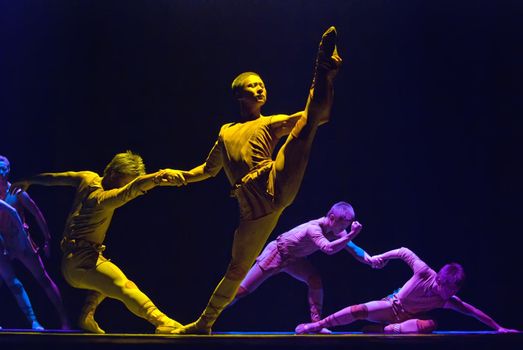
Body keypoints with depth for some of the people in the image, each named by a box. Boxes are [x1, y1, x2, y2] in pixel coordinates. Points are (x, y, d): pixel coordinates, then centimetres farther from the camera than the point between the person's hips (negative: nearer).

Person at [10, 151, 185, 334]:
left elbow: (55, 178, 22)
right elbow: (130, 190, -41)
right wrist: (156, 178, -60)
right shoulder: (102, 198, -20)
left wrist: (28, 181, 40)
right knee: (126, 287, -33)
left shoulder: (88, 178, 7)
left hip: (72, 261, 11)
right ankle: (162, 322, -55)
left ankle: (86, 317, 39)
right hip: (82, 263, -11)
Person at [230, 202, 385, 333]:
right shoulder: (314, 228, -36)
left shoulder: (335, 230, -12)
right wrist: (352, 235, -52)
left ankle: (316, 324, -10)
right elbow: (329, 249, -51)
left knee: (316, 281, -14)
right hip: (276, 254, -7)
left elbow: (352, 248, -11)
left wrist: (371, 260, -27)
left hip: (293, 258, 7)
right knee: (242, 290, -6)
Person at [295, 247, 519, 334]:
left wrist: (498, 328, -8)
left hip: (409, 317, 2)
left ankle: (383, 330, -28)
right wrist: (381, 257, -11)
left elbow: (473, 311, -9)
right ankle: (316, 325, -20)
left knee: (429, 325, -33)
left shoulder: (448, 300, -15)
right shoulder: (424, 272, -24)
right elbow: (404, 251, -13)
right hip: (392, 306, -2)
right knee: (360, 310, -28)